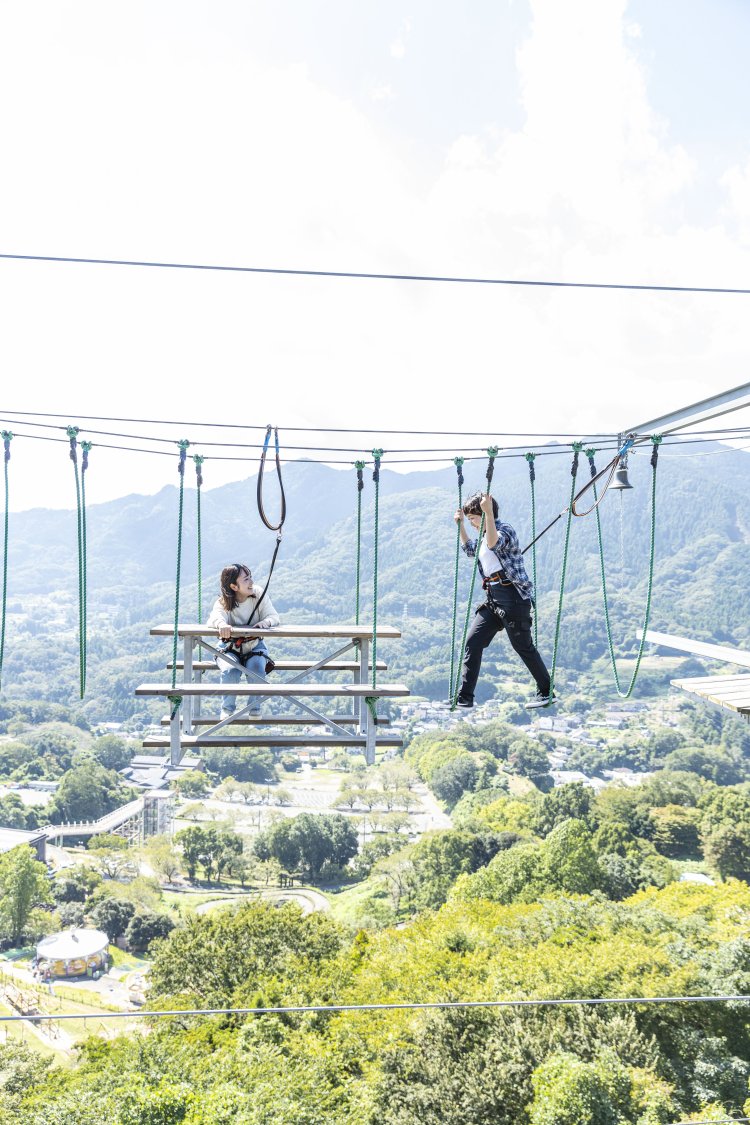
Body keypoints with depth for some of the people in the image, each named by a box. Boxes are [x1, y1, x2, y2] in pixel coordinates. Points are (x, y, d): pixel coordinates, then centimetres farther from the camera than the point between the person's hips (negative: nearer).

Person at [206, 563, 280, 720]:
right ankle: (227, 709, -5)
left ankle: (255, 708, -5)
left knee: (257, 669, -29)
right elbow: (214, 618, -37)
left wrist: (266, 622, -38)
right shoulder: (224, 601, -16)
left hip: (255, 646, 1)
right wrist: (222, 624, -62)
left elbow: (274, 617, -13)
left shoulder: (259, 594, -10)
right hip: (230, 649, -1)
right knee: (229, 671, -31)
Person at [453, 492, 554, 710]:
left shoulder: (505, 530, -10)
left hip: (513, 598, -9)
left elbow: (494, 544, -34)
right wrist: (460, 525, 30)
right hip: (493, 599, 9)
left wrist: (488, 512, -39)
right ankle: (464, 698, 0)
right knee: (473, 642, 0)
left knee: (523, 646, -1)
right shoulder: (485, 537, 18)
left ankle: (546, 693, 15)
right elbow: (470, 550, 38)